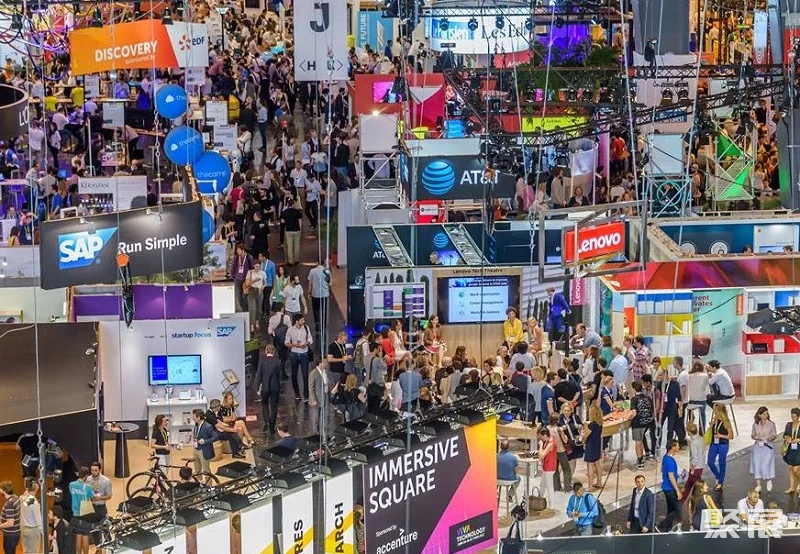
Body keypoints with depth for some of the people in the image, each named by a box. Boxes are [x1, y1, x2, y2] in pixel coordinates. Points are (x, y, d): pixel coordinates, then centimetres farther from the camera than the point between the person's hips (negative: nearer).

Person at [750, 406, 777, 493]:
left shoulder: (771, 424, -2)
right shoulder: (756, 424, 3)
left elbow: (775, 435, 3)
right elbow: (752, 435, 11)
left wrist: (771, 438, -19)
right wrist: (755, 437, -11)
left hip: (768, 446, -2)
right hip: (758, 446, 2)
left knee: (766, 465, -8)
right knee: (757, 465, -2)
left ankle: (769, 480, 22)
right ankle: (758, 485, 7)